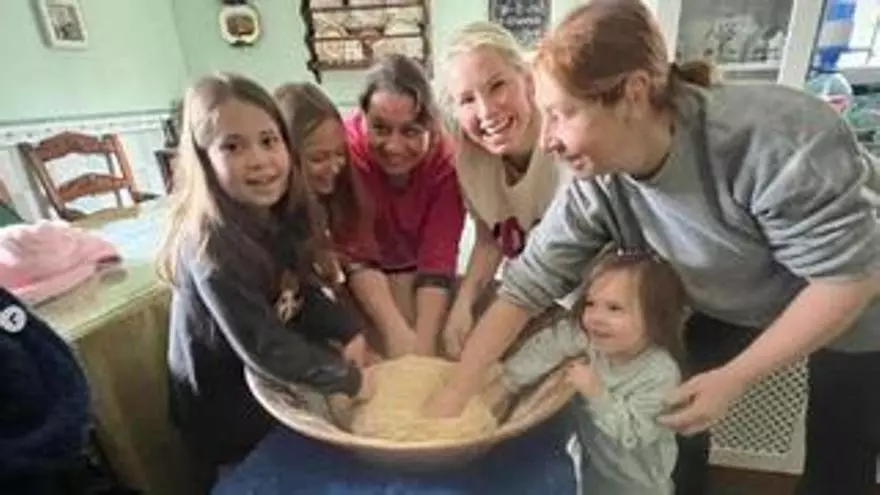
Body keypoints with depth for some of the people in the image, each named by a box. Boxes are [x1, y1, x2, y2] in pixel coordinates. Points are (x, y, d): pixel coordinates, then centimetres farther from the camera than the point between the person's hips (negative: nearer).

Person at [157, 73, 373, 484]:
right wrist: (348, 380, -22)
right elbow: (264, 348, -31)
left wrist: (347, 334, -16)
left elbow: (302, 290, -1)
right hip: (228, 409, -6)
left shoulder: (280, 215, -10)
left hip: (272, 381, 6)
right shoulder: (211, 245, -32)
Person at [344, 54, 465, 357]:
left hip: (419, 272, 2)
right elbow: (357, 254, -32)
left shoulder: (445, 156, -26)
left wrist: (425, 340, -36)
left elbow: (439, 254, -28)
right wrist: (396, 331, -39)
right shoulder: (345, 150, -31)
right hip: (362, 280, -1)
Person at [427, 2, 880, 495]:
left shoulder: (774, 136, -37)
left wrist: (732, 379, -27)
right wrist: (456, 392, -24)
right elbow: (524, 288, -23)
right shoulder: (599, 186, -24)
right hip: (729, 308, 3)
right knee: (668, 423, 2)